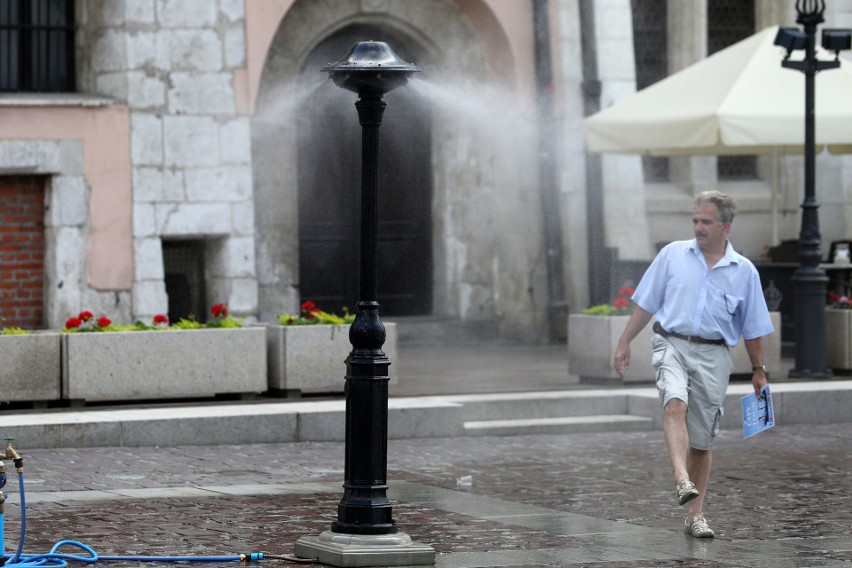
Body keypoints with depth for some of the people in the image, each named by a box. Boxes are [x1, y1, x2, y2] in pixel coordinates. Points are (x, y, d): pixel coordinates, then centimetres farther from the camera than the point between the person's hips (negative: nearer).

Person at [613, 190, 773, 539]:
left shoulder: (744, 271, 6)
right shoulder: (673, 255, 5)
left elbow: (752, 328, 13)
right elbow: (645, 304, 11)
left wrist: (758, 370, 15)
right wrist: (624, 343, 8)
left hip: (713, 356, 1)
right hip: (672, 344, -1)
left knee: (702, 440, 4)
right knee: (675, 404, -31)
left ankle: (695, 514, 14)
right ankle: (682, 480, -45)